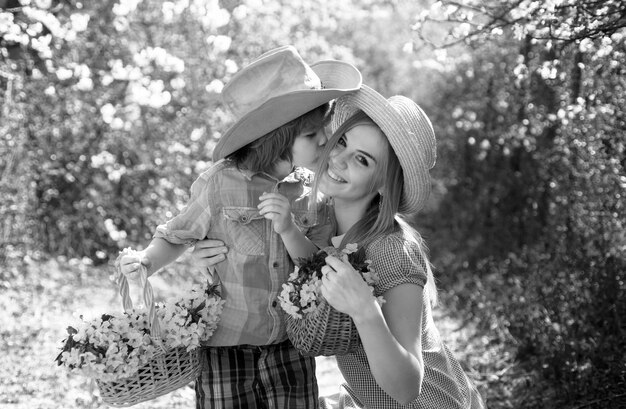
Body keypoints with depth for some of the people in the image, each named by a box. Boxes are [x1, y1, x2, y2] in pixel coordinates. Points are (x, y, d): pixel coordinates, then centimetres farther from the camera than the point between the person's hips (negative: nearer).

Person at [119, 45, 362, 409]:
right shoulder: (222, 184, -15)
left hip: (290, 346, 3)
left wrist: (292, 233, -19)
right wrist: (147, 260, -17)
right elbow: (177, 237, 0)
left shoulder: (311, 189, -4)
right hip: (226, 348, -3)